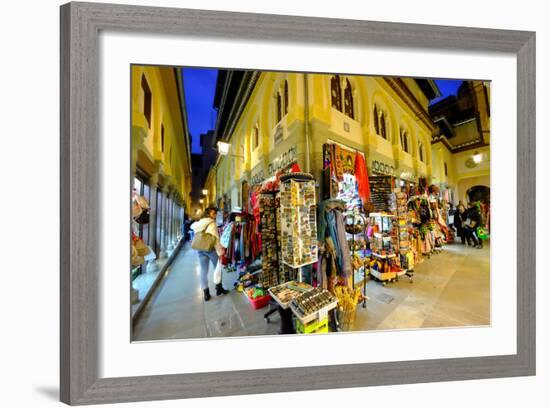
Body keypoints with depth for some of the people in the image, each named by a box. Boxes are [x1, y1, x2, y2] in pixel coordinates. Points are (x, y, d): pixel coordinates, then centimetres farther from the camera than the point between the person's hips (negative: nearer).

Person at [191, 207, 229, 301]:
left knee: (203, 271, 8)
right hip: (211, 249, -6)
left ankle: (206, 293, 11)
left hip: (200, 250, 6)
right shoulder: (212, 224, -13)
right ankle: (219, 288, 20)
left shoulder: (198, 223, 8)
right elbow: (216, 239, -16)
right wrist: (220, 251, -11)